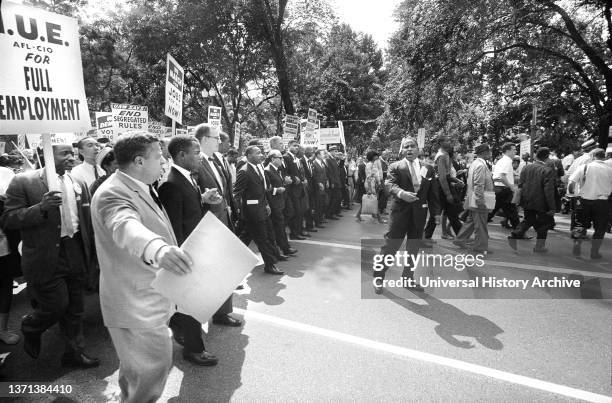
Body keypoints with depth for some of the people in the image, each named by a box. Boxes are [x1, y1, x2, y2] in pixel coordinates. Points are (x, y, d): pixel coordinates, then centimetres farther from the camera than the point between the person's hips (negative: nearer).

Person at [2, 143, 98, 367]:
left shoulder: (79, 183, 8)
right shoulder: (23, 182, -7)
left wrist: (92, 251, 8)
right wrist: (41, 207, -26)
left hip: (76, 254, 5)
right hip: (47, 258, -5)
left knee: (75, 308, 13)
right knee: (57, 305, 2)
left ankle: (74, 352, 30)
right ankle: (30, 328, 36)